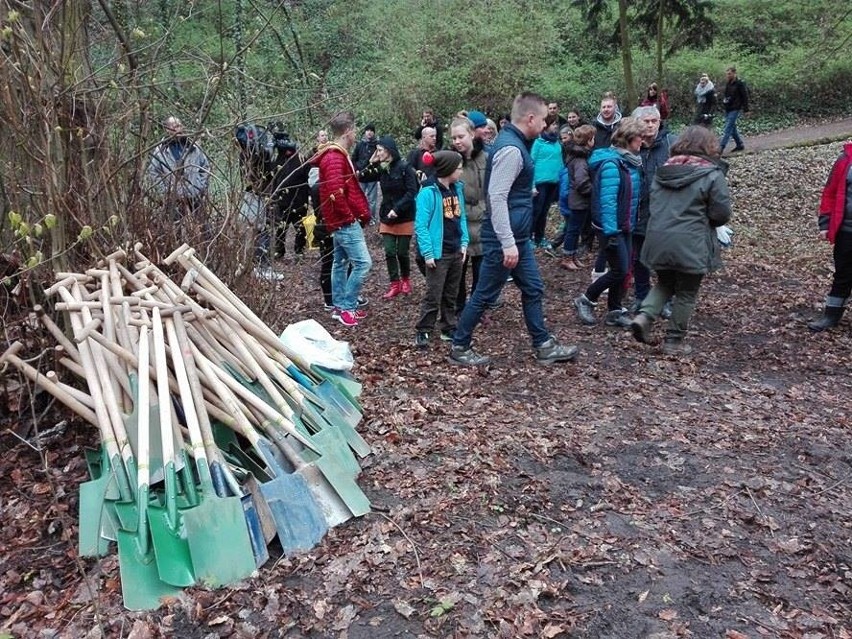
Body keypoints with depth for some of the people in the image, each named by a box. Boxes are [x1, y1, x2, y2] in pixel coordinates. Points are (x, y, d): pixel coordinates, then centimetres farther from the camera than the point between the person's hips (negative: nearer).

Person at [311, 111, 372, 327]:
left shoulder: (336, 155, 15)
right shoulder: (335, 157, -19)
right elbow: (335, 191, -29)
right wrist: (349, 215, -18)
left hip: (341, 221, 11)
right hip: (346, 222, -11)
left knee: (341, 263, 15)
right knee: (363, 262, -10)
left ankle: (340, 307, 23)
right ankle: (347, 307, -3)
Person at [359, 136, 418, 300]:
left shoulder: (405, 167, -12)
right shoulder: (381, 169, 5)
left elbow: (412, 192, -16)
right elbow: (363, 178, 9)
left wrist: (397, 209, -23)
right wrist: (371, 163, -5)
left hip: (405, 217, -5)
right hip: (387, 217, 5)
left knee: (402, 252, 5)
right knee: (389, 252, 1)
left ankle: (405, 280, 28)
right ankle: (394, 284, 11)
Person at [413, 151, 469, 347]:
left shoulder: (458, 188, 6)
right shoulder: (429, 192, -16)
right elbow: (421, 225, -16)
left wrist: (464, 243, 6)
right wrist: (428, 253, -17)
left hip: (456, 252, 7)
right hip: (438, 254, -7)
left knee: (451, 295, 16)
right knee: (433, 296, -2)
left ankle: (449, 329, 27)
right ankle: (423, 332, 9)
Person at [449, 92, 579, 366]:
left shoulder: (515, 142, 11)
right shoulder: (511, 148, -20)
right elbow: (496, 198, -25)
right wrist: (508, 243, -26)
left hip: (518, 236, 10)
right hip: (504, 239, -10)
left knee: (533, 289, 16)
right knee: (485, 295, 2)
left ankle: (543, 346, 27)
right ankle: (459, 348, 16)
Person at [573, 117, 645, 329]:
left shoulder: (631, 161, 8)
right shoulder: (612, 164, -19)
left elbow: (632, 197, 13)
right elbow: (607, 201, -23)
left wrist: (632, 223, 11)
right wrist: (610, 232, -25)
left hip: (625, 226, 9)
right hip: (611, 227, -9)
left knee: (623, 270, 11)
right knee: (619, 270, -5)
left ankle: (615, 311, 22)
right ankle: (586, 300, 12)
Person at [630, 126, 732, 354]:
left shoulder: (664, 170, 9)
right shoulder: (712, 175, -8)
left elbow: (653, 203, 15)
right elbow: (722, 214, -8)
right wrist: (703, 218, 11)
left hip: (659, 240, 5)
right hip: (690, 245, -5)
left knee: (664, 284, 23)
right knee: (686, 294, 9)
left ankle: (644, 316, 1)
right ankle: (674, 341, 16)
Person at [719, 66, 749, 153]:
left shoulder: (740, 84, -9)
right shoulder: (727, 83, 11)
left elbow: (745, 97, -8)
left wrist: (746, 110, -10)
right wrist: (724, 100, 8)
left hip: (735, 109, -8)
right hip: (727, 109, 8)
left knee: (728, 129, -12)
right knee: (732, 128, 12)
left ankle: (721, 147, -17)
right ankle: (740, 144, 24)